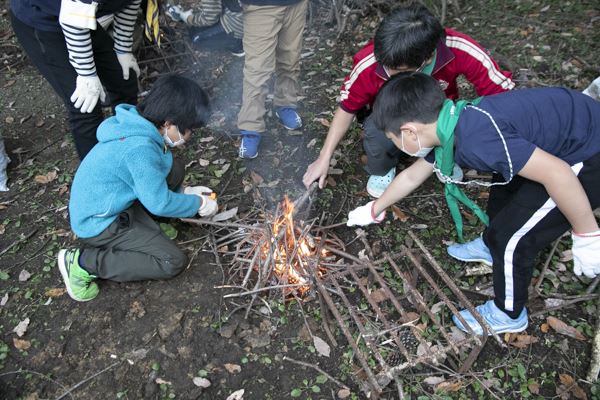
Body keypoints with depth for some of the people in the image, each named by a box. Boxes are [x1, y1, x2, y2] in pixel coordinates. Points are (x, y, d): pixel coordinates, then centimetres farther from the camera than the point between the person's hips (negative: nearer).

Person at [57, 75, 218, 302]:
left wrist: (184, 192, 8)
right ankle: (83, 262, -6)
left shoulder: (137, 125, -2)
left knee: (174, 170, 1)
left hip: (113, 204, 9)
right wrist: (198, 203, -8)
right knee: (173, 262, -11)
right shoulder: (141, 149, -31)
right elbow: (159, 203, -23)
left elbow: (152, 180, 13)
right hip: (99, 224, -9)